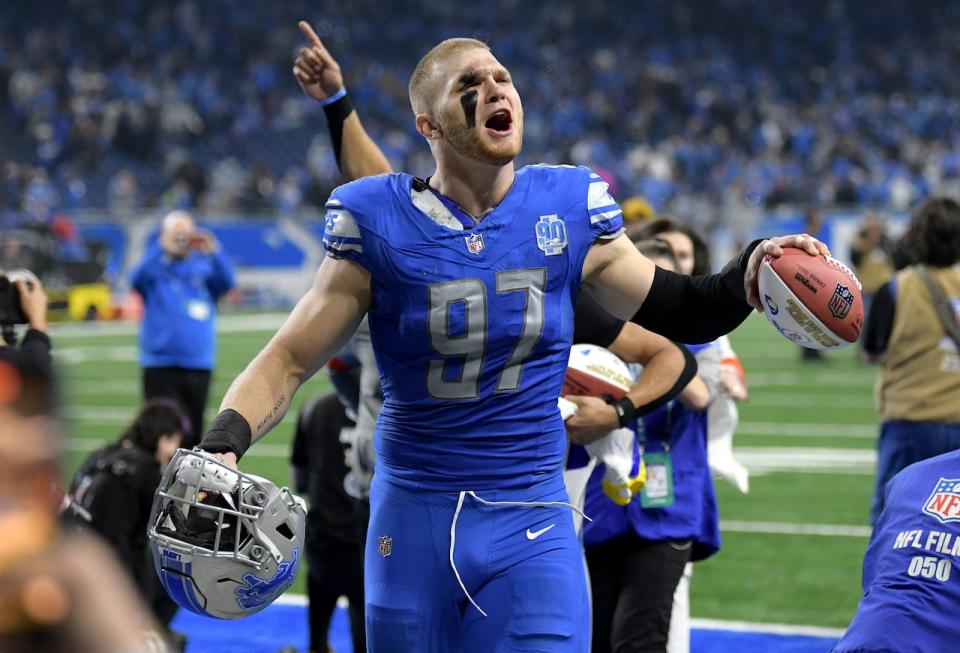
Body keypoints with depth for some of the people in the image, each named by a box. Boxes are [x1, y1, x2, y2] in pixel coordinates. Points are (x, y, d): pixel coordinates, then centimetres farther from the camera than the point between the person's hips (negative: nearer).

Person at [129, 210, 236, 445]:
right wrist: (162, 248, -32)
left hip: (199, 365, 3)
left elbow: (227, 282, -9)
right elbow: (137, 280, -19)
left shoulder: (202, 268, 8)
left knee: (192, 433, 10)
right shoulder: (155, 267, 2)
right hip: (161, 366, -3)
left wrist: (213, 252, -27)